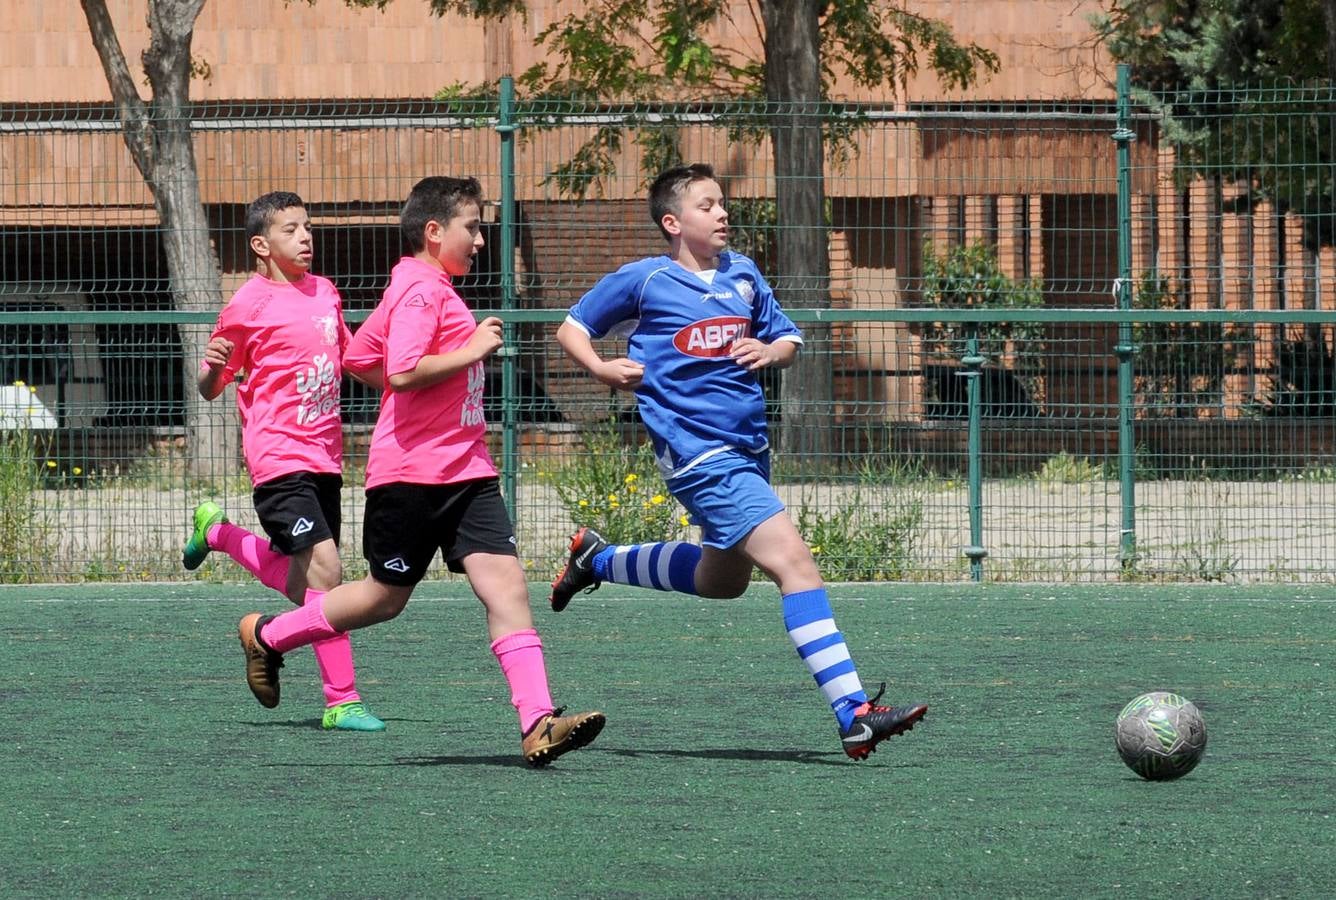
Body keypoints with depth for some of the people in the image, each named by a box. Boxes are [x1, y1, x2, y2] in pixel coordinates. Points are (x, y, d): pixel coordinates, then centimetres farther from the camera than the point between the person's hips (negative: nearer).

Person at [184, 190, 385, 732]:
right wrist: (214, 366, -24)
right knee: (325, 569, -17)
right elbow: (210, 389, -2)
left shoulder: (324, 293, 12)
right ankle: (341, 701, -13)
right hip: (280, 458, -7)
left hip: (324, 458, 7)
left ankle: (218, 533, 38)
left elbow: (348, 360, 29)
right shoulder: (251, 305, -7)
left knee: (301, 588, 14)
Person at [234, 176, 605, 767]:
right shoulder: (419, 289, -13)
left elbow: (357, 358, 25)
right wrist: (471, 352, -19)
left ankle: (537, 723, -18)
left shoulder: (436, 291, 17)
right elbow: (403, 372, -26)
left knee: (505, 584, -8)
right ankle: (266, 636, 29)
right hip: (411, 472, -9)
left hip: (465, 469, 9)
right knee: (385, 595, 6)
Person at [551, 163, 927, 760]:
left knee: (720, 580, 26)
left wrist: (772, 352, -4)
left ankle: (597, 560, 46)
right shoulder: (643, 281, -4)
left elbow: (788, 340, 19)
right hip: (701, 456, -8)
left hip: (748, 450, 8)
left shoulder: (743, 275, 10)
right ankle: (853, 713, -25)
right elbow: (571, 329, 8)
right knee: (793, 560, -21)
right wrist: (601, 369, -12)